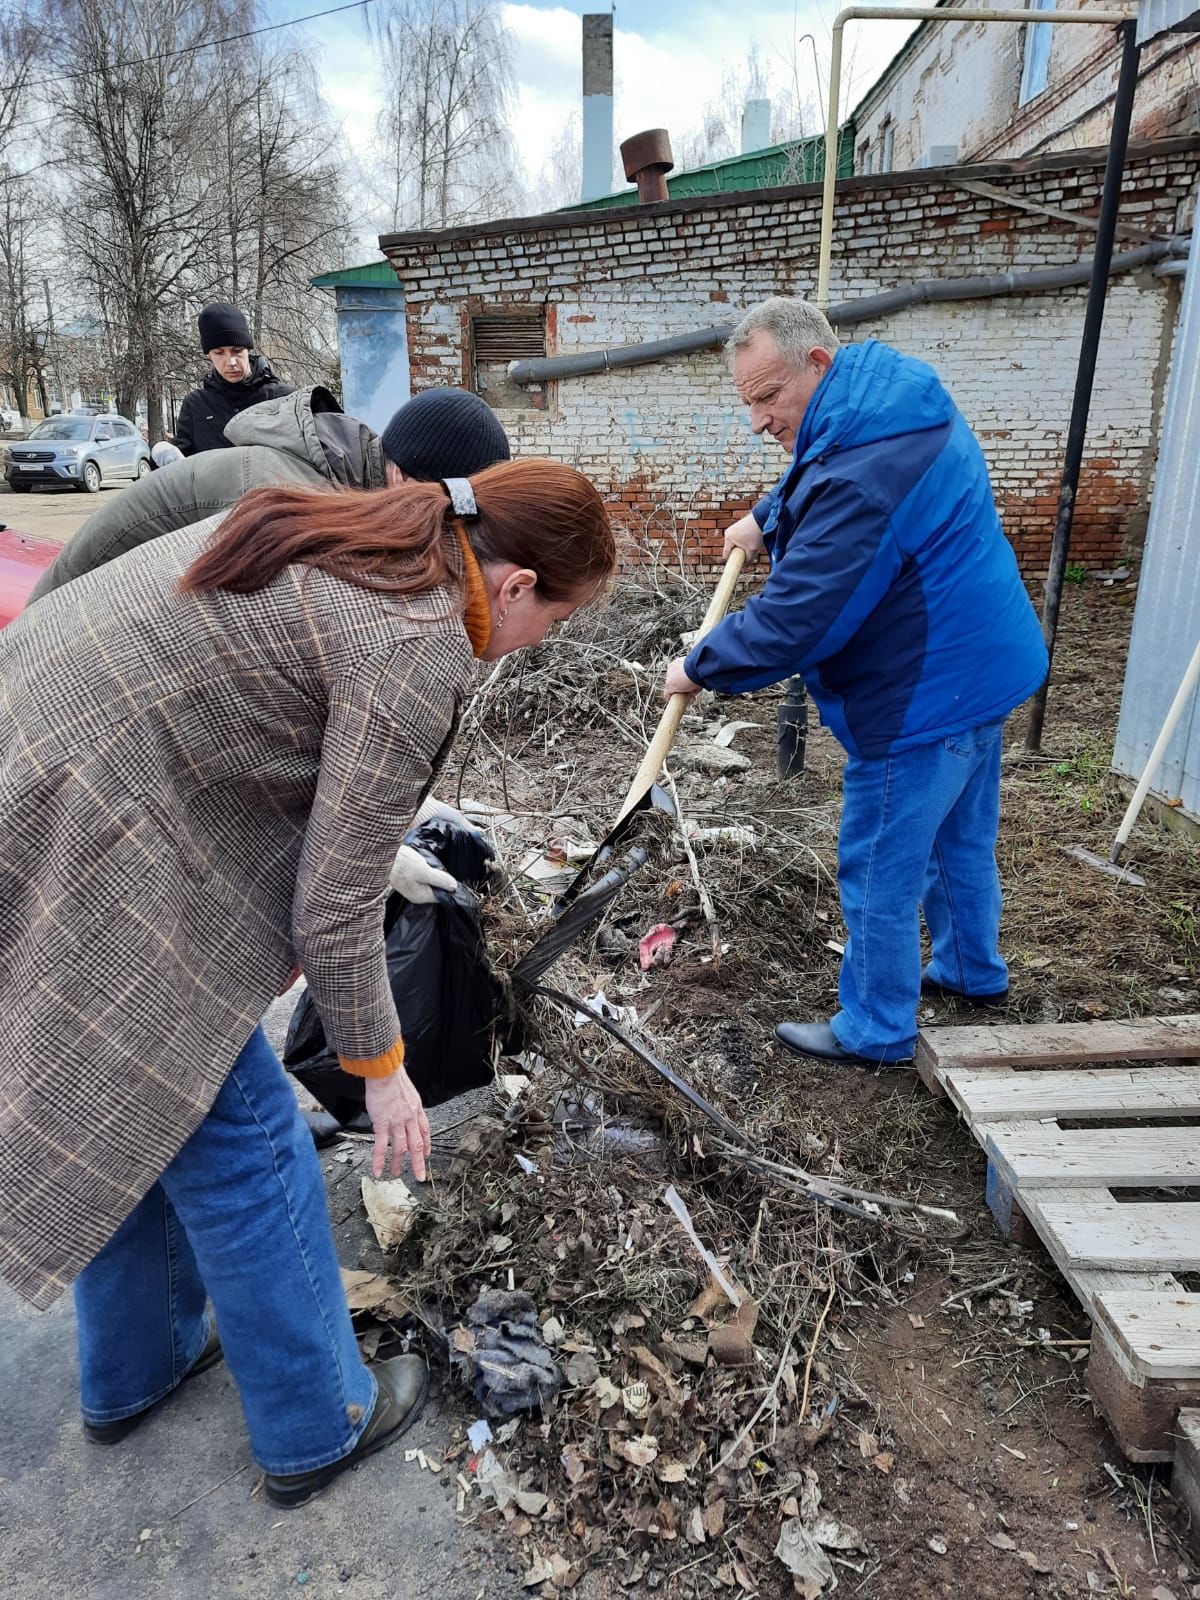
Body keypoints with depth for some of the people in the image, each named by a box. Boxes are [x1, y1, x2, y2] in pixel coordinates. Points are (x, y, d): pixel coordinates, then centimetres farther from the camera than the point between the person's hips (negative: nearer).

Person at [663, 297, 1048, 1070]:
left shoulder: (863, 471, -29)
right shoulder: (898, 392, 4)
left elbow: (790, 622, -27)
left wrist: (699, 668, -14)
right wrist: (766, 518, 23)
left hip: (924, 695, -10)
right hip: (982, 661, 10)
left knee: (881, 868, 4)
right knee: (962, 836, 25)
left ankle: (876, 1031, 21)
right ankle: (973, 968, 45)